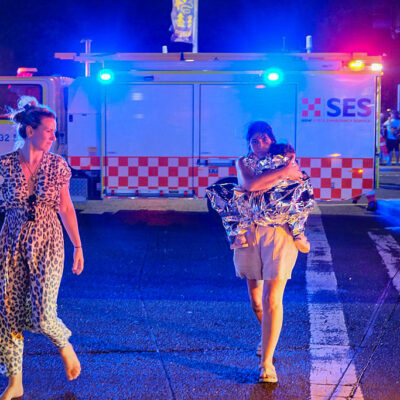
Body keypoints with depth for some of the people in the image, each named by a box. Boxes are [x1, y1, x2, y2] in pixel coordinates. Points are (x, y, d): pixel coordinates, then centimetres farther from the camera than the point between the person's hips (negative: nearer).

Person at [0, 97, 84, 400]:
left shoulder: (57, 165, 0)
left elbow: (66, 208, 7)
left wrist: (78, 246, 7)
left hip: (47, 242, -1)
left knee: (42, 315, -10)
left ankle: (65, 346, 25)